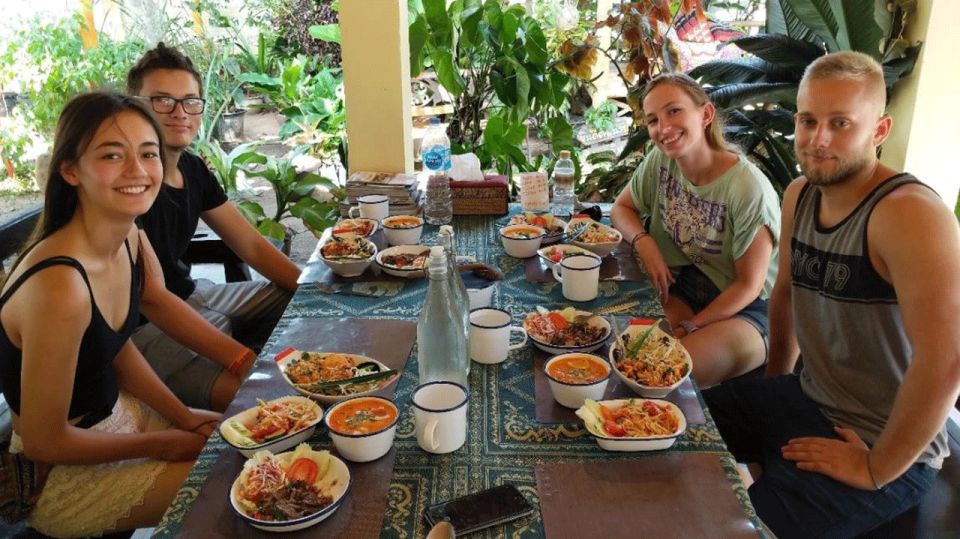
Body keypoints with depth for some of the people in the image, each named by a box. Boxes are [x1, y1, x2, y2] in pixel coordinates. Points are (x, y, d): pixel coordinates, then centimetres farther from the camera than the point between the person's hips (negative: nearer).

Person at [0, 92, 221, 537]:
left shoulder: (131, 240, -7)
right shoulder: (59, 286, -33)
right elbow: (44, 442, -23)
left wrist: (185, 417, 0)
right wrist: (160, 444, -12)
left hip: (118, 413, 7)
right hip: (60, 477, -7)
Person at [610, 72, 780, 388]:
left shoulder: (749, 189, -23)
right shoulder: (660, 161, -6)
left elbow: (749, 285, -16)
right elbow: (622, 207, 10)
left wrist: (690, 328, -17)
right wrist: (643, 241, -12)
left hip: (743, 309, -5)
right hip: (682, 288, 6)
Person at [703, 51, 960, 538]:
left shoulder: (909, 214, -25)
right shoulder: (799, 195, 1)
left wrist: (876, 471, -23)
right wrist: (774, 385, 16)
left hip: (885, 447, -7)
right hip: (807, 401, 8)